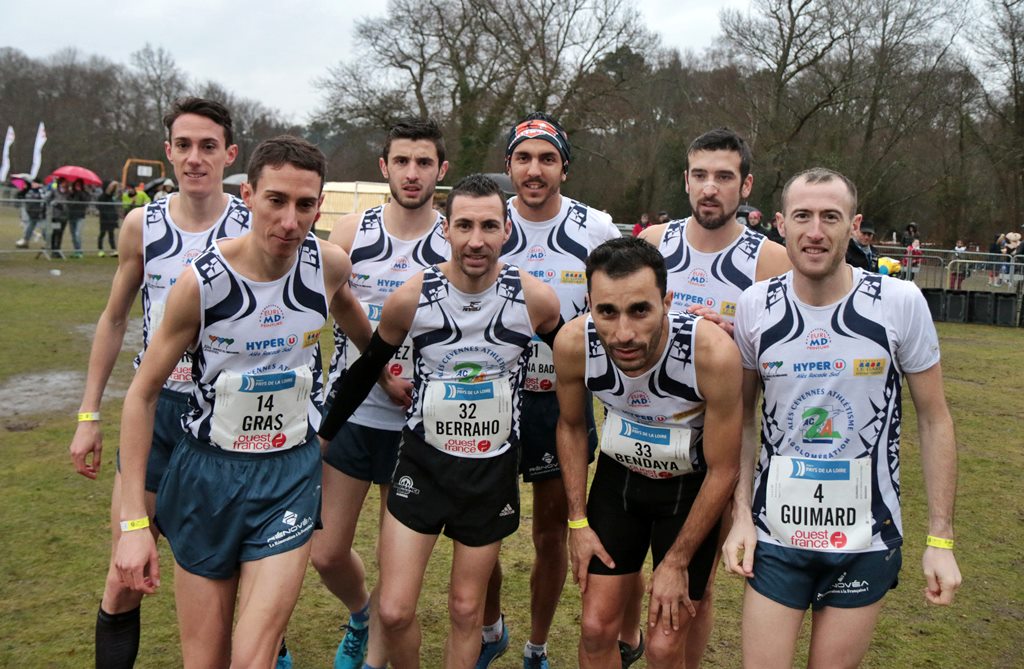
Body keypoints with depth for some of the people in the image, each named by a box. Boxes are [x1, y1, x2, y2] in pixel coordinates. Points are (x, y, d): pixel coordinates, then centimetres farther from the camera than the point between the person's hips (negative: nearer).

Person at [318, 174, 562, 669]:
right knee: (394, 611, -2)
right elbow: (365, 370, 3)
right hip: (423, 461, 0)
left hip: (493, 468, 1)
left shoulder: (535, 298, -12)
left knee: (466, 610, 11)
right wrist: (321, 435, 8)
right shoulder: (411, 298, -13)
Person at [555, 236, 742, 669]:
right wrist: (578, 522, -3)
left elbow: (722, 470, -20)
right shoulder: (573, 344, -26)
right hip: (618, 474, 3)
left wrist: (678, 562, -11)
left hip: (691, 487, -2)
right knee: (596, 629, 7)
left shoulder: (714, 353, -35)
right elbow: (571, 425, -2)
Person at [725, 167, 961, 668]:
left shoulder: (901, 303, -10)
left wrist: (940, 539, -5)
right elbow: (742, 417, 4)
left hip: (867, 541, 0)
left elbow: (934, 420, -3)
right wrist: (740, 515, -3)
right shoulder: (755, 307, -6)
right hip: (774, 535, 1)